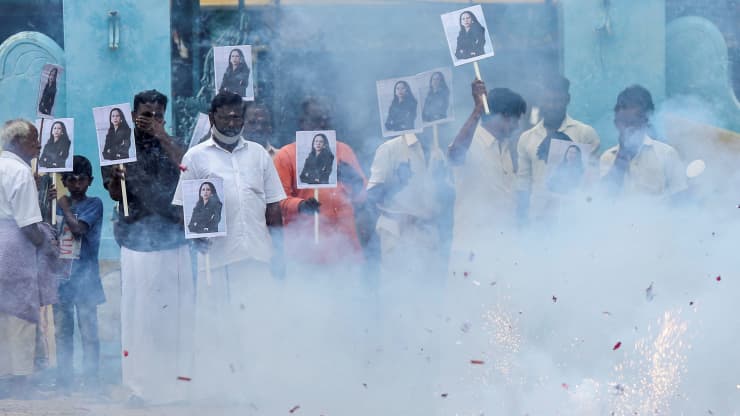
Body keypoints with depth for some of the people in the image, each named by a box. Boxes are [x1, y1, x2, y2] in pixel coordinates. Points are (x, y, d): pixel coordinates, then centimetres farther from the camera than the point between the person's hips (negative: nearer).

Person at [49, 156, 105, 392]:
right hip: (61, 276, 4)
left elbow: (78, 228, -16)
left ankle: (91, 380, 2)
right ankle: (63, 380, 15)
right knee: (62, 332, 8)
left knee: (89, 332, -3)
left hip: (85, 277, -4)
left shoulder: (94, 204, -2)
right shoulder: (58, 204, 11)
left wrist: (64, 207, -5)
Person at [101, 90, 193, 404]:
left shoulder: (173, 146, 8)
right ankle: (140, 386, 3)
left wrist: (161, 135, -15)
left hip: (173, 242, 0)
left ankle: (175, 385, 6)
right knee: (136, 316, -2)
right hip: (136, 245, 0)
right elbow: (115, 194, 1)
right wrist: (116, 177, -21)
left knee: (176, 314, -1)